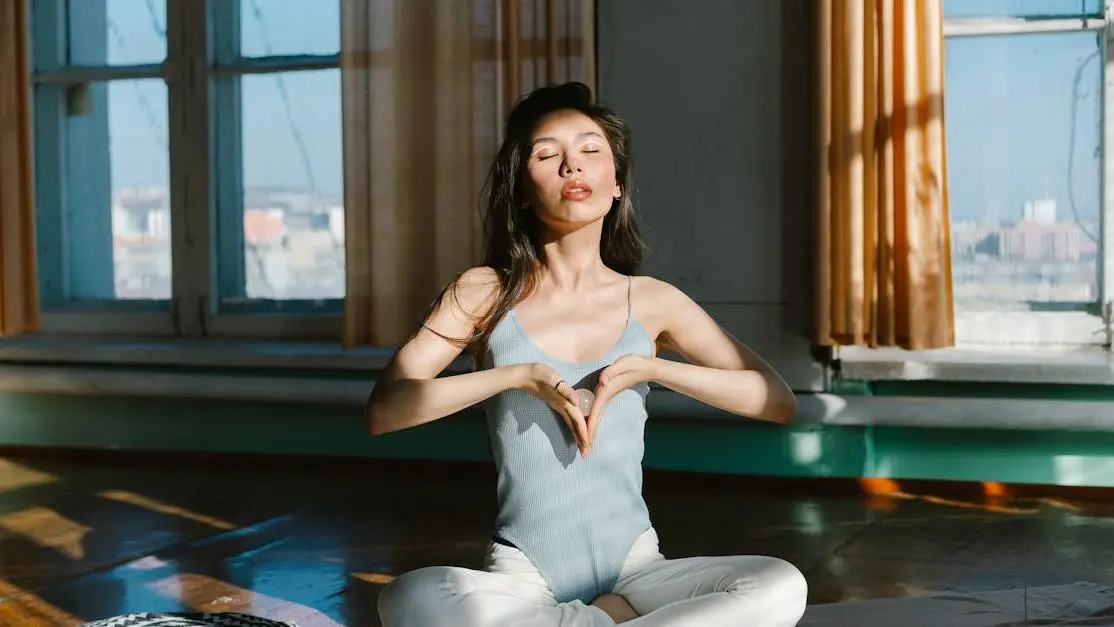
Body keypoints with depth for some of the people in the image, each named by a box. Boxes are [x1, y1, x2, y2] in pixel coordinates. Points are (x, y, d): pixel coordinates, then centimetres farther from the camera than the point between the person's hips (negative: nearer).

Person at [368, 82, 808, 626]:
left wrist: (650, 367, -10)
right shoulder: (483, 294, 1)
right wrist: (518, 375, -16)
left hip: (633, 568, 1)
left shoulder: (653, 301, 5)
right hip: (524, 577, -1)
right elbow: (382, 412, -7)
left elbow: (778, 401, 2)